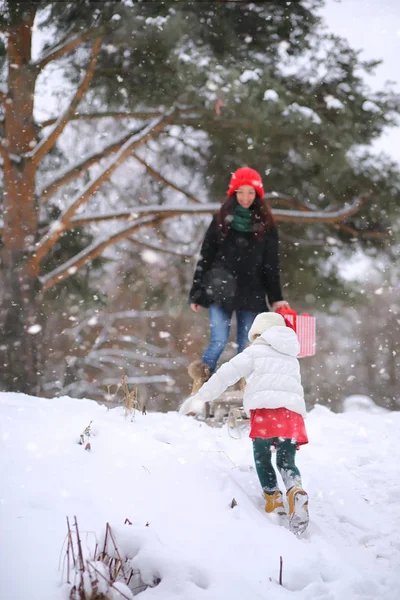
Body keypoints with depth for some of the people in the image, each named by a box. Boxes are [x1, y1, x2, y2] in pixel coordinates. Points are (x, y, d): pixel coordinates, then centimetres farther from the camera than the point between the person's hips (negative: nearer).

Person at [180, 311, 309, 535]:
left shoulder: (254, 352, 14)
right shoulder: (292, 360, 32)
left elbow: (227, 374, 5)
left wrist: (201, 397, 8)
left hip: (266, 409, -4)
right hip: (293, 411, 4)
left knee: (262, 458, 15)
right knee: (287, 462, 10)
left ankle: (274, 499, 4)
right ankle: (296, 491, -19)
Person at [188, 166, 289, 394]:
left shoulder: (265, 225, 7)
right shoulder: (221, 219, 5)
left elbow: (271, 264, 9)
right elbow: (205, 257, 7)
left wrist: (276, 298, 2)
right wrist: (196, 293, 4)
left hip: (251, 294, 1)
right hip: (221, 290, -1)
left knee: (246, 347, 1)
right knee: (219, 341, -12)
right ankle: (201, 386, -1)